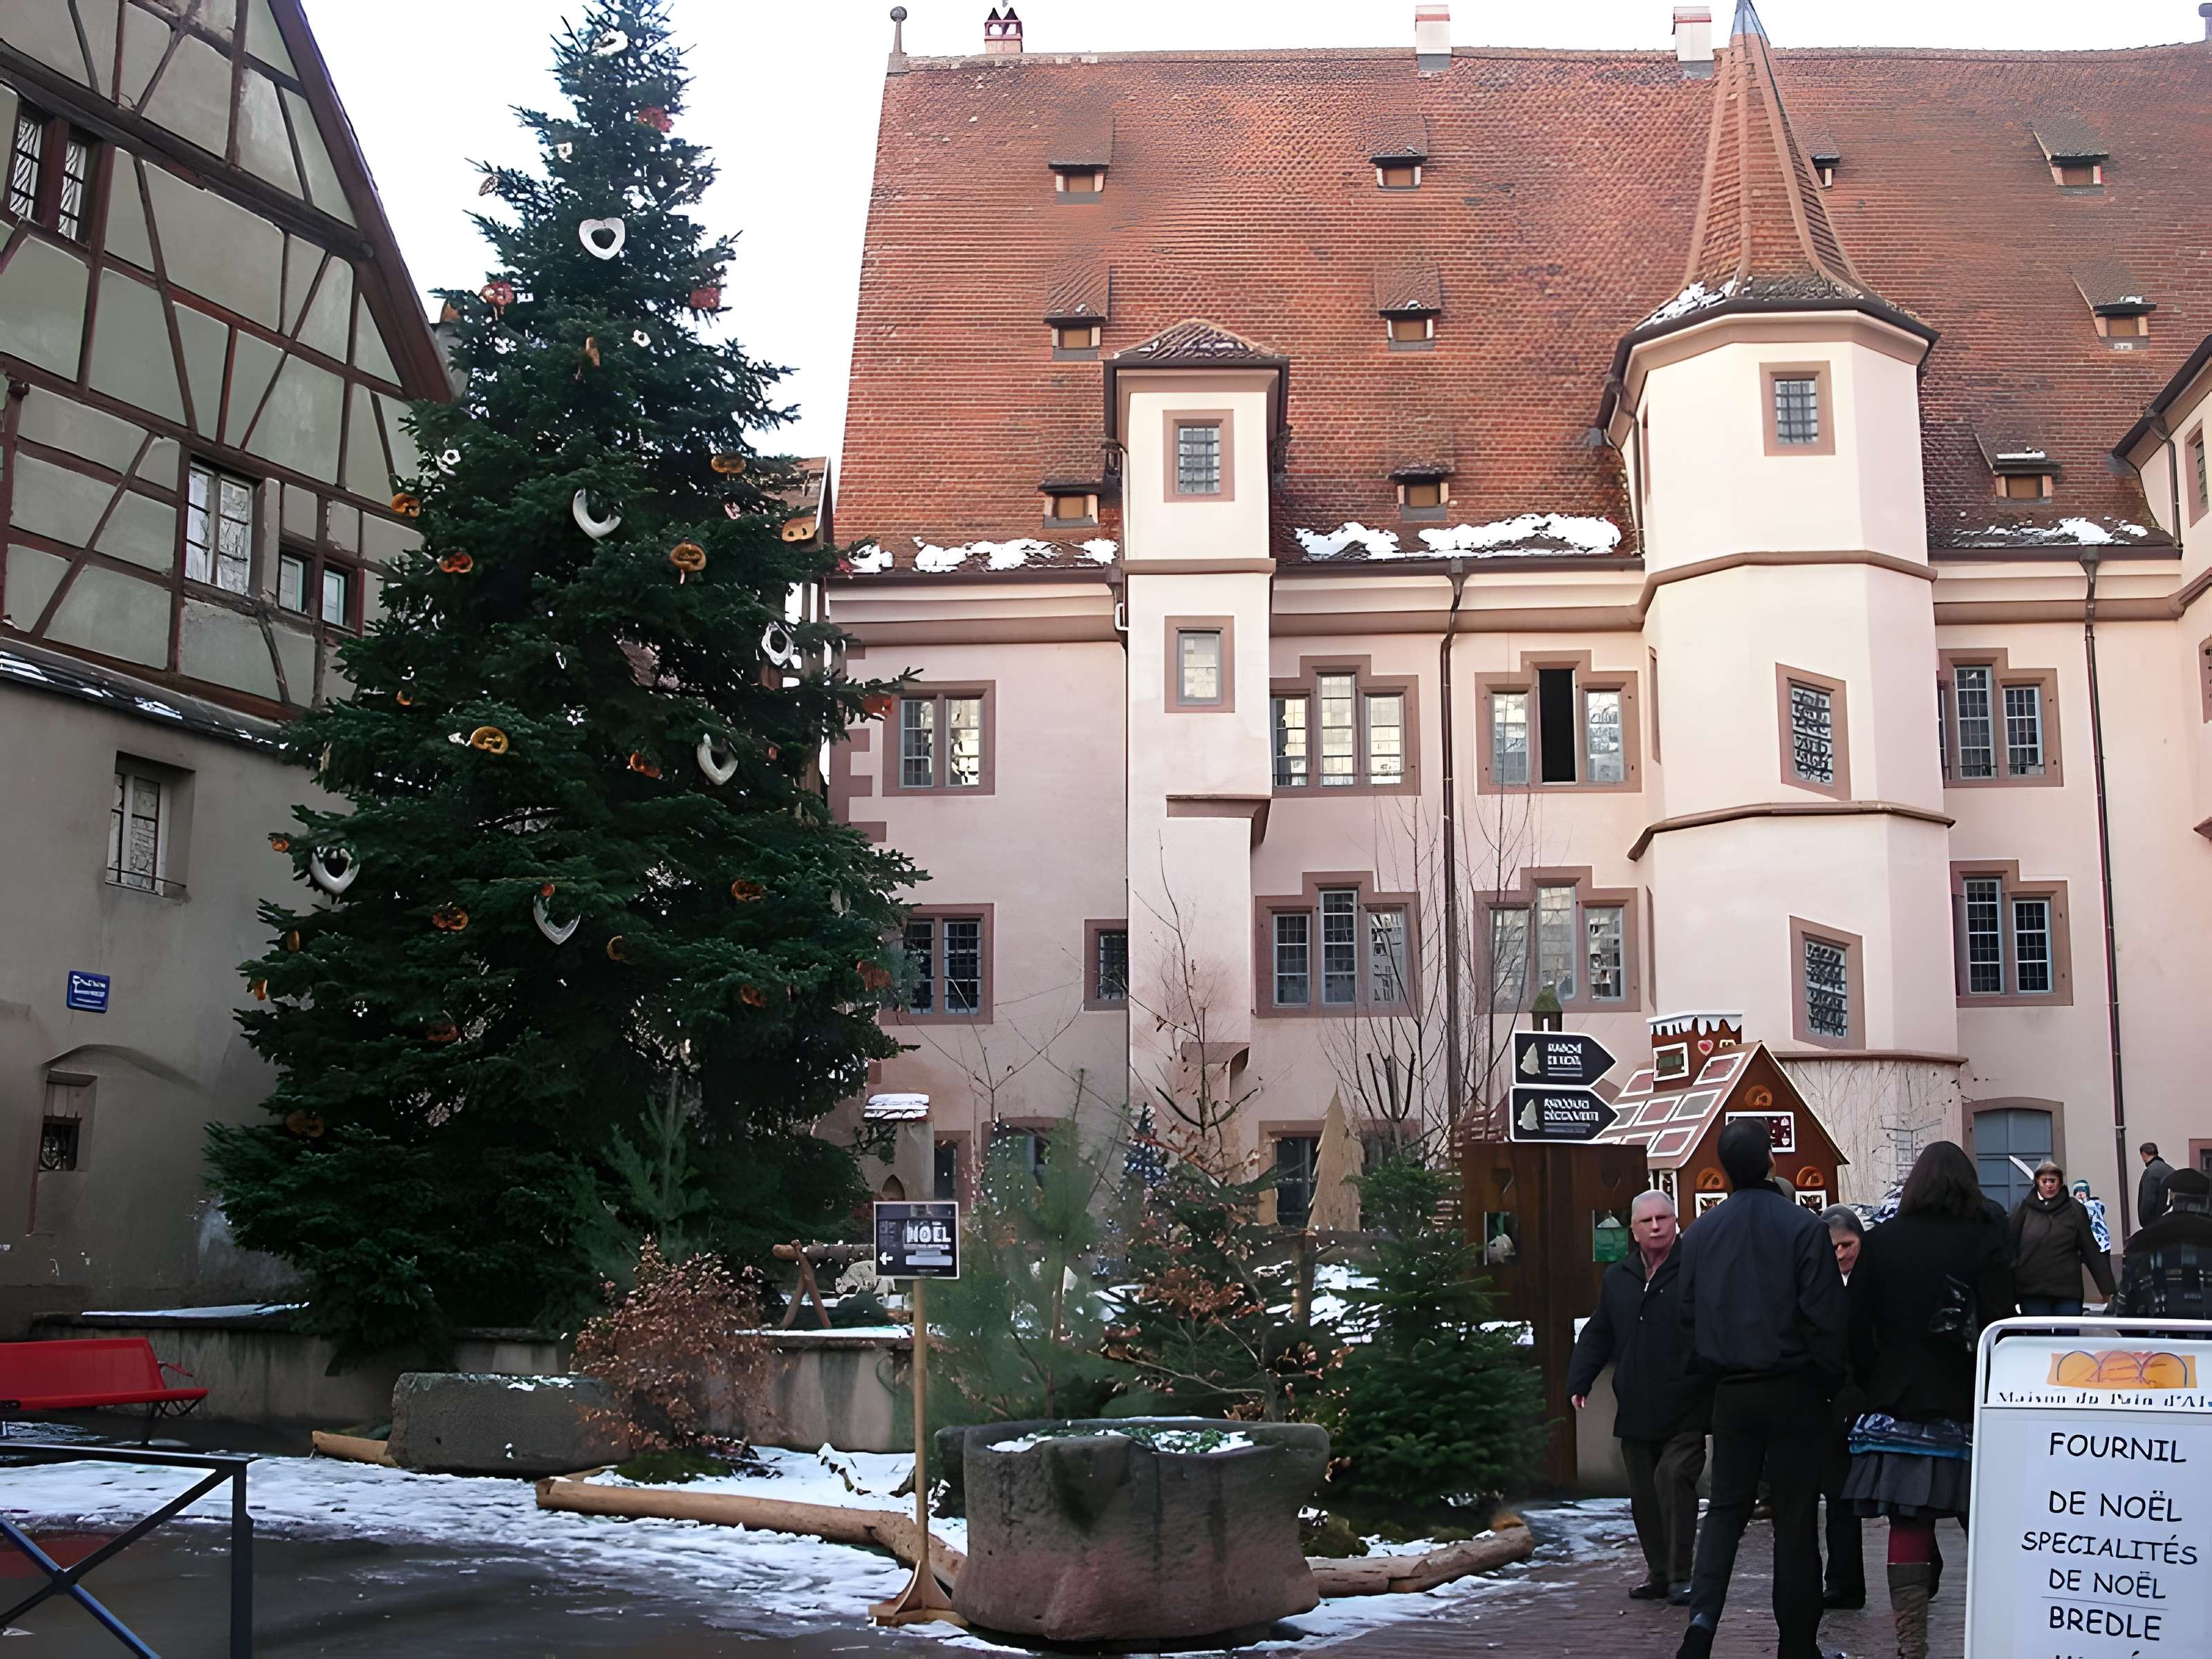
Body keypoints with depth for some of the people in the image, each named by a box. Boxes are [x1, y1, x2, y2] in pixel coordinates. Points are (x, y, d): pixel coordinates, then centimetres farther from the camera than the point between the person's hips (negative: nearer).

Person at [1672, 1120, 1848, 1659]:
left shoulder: (1700, 1232, 2)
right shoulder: (1802, 1226, -12)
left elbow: (1687, 1313, 7)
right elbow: (1826, 1315, -13)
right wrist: (1829, 1379, 0)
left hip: (1731, 1389, 3)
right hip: (1794, 1390, -3)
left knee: (1726, 1508, 12)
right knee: (1795, 1516, 6)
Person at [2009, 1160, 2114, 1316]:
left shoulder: (2074, 1209, 4)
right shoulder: (2025, 1208, 4)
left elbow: (2091, 1249, 3)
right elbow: (2011, 1247, 1)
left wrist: (2108, 1288, 2)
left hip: (2068, 1291, 0)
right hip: (2032, 1291, 0)